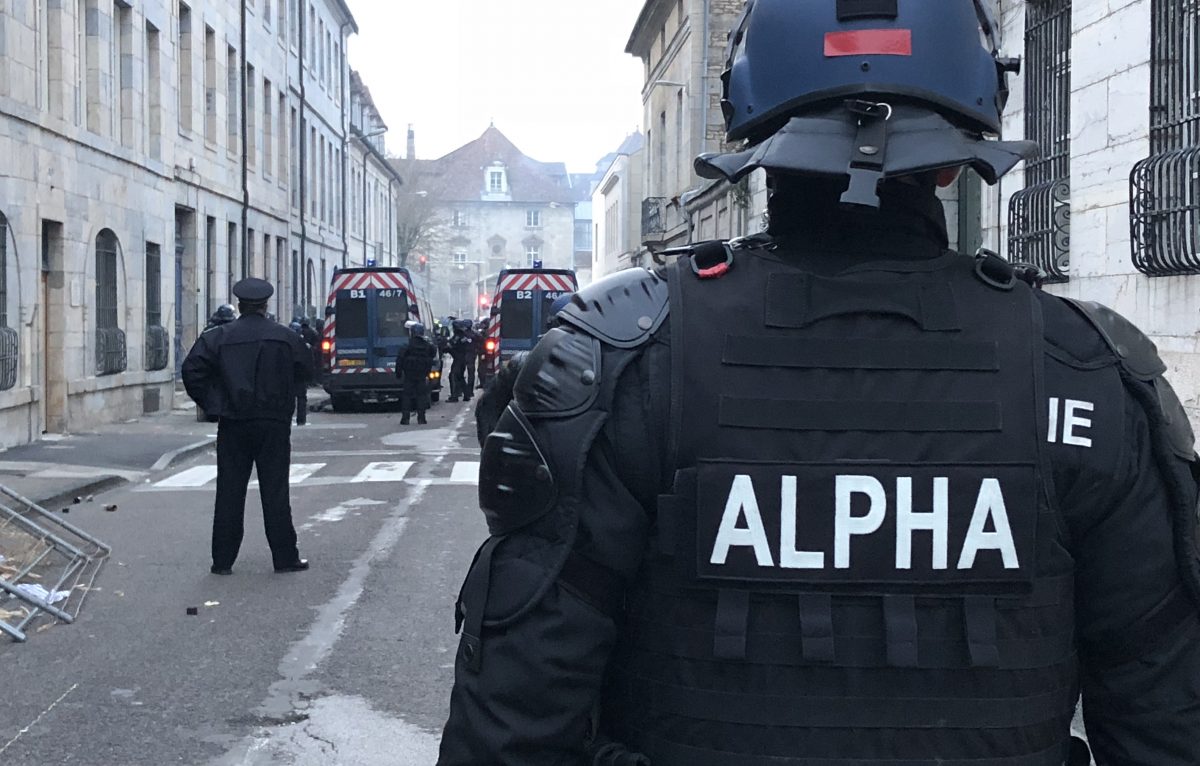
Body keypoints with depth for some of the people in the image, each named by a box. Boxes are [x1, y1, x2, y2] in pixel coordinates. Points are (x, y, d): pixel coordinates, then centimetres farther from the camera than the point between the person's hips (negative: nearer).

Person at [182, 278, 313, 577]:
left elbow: (191, 370, -8)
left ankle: (223, 560, 9)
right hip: (274, 424, 0)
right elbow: (305, 371, 8)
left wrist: (210, 403, 2)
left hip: (233, 426, 0)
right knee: (275, 492, 5)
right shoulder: (287, 337, 0)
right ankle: (285, 557, 7)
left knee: (229, 493, 6)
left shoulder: (218, 337, -2)